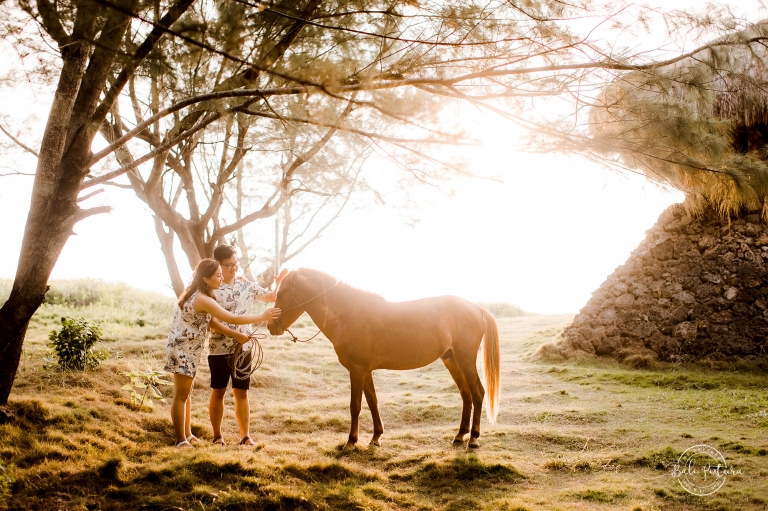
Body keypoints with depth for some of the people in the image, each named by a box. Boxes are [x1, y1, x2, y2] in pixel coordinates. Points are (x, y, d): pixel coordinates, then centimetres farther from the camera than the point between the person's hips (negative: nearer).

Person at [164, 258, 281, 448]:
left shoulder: (195, 293, 5)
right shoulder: (203, 300, -25)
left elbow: (212, 322, 3)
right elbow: (234, 319, -24)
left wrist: (236, 335, -4)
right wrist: (262, 317, -15)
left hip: (186, 348, 10)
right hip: (184, 350, -10)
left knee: (187, 392, 18)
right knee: (181, 395, -1)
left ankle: (187, 434, 29)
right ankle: (181, 440, 8)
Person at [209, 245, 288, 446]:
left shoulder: (247, 285, 5)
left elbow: (272, 297, 13)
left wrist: (279, 282, -5)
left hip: (242, 348, 3)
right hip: (218, 349, -3)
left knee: (241, 392, 8)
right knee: (218, 392, 8)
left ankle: (245, 436, 14)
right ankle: (217, 435, 19)